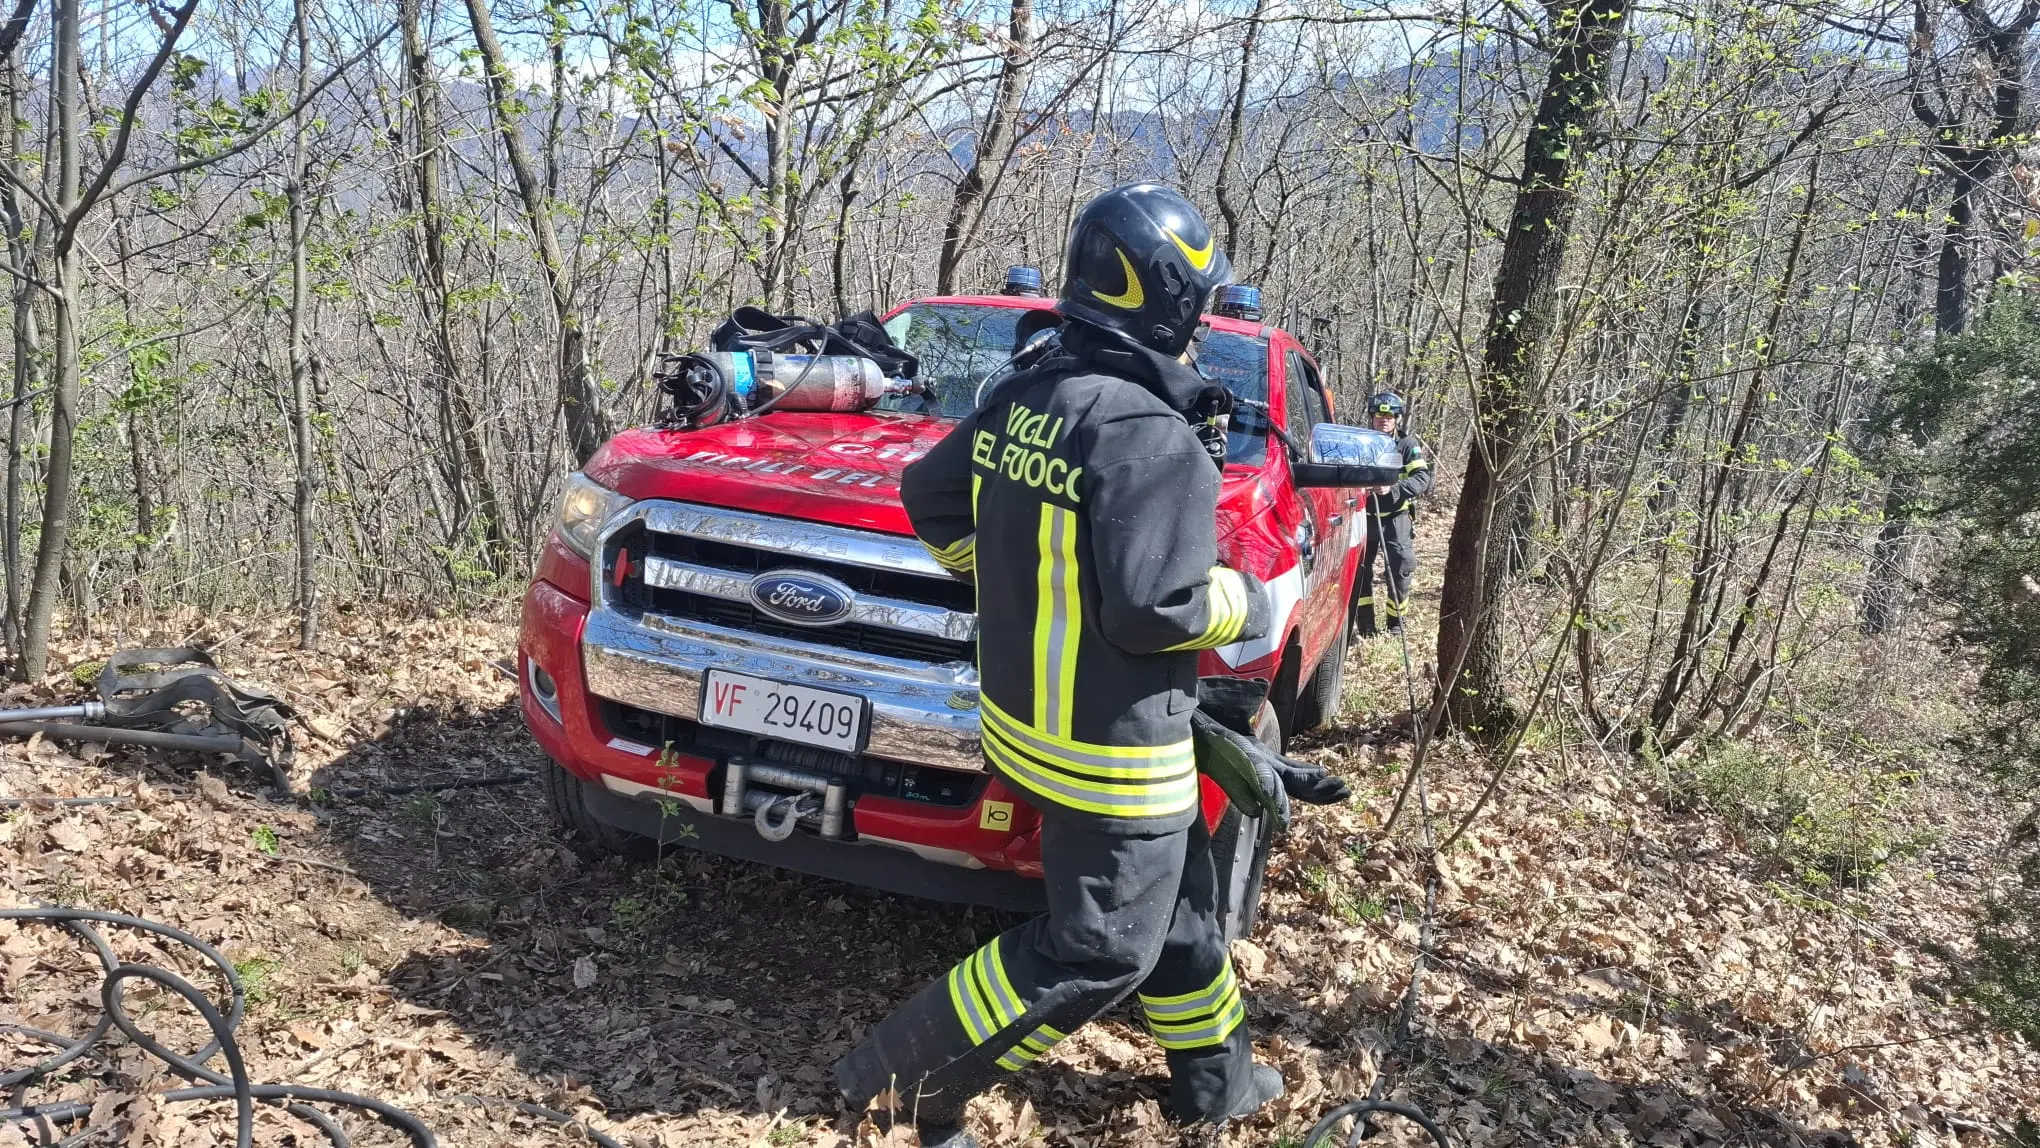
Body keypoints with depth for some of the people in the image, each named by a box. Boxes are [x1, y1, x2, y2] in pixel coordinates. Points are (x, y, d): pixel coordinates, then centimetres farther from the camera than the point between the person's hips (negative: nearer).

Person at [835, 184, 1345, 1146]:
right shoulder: (1150, 436, -24)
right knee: (1099, 951, 5)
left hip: (1023, 709, 9)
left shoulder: (1017, 396, 2)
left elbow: (931, 502, 13)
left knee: (1178, 902, 24)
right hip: (1109, 744, -9)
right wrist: (1246, 601, -7)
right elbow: (1150, 607, -26)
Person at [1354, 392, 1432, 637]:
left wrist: (1393, 489, -30)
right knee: (1358, 570, 5)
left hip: (1395, 518, -3)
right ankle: (1365, 627, 16)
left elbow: (1422, 478, -14)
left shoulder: (1408, 445, -4)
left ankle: (1395, 625, 7)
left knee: (1400, 570, -9)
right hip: (1364, 516, 3)